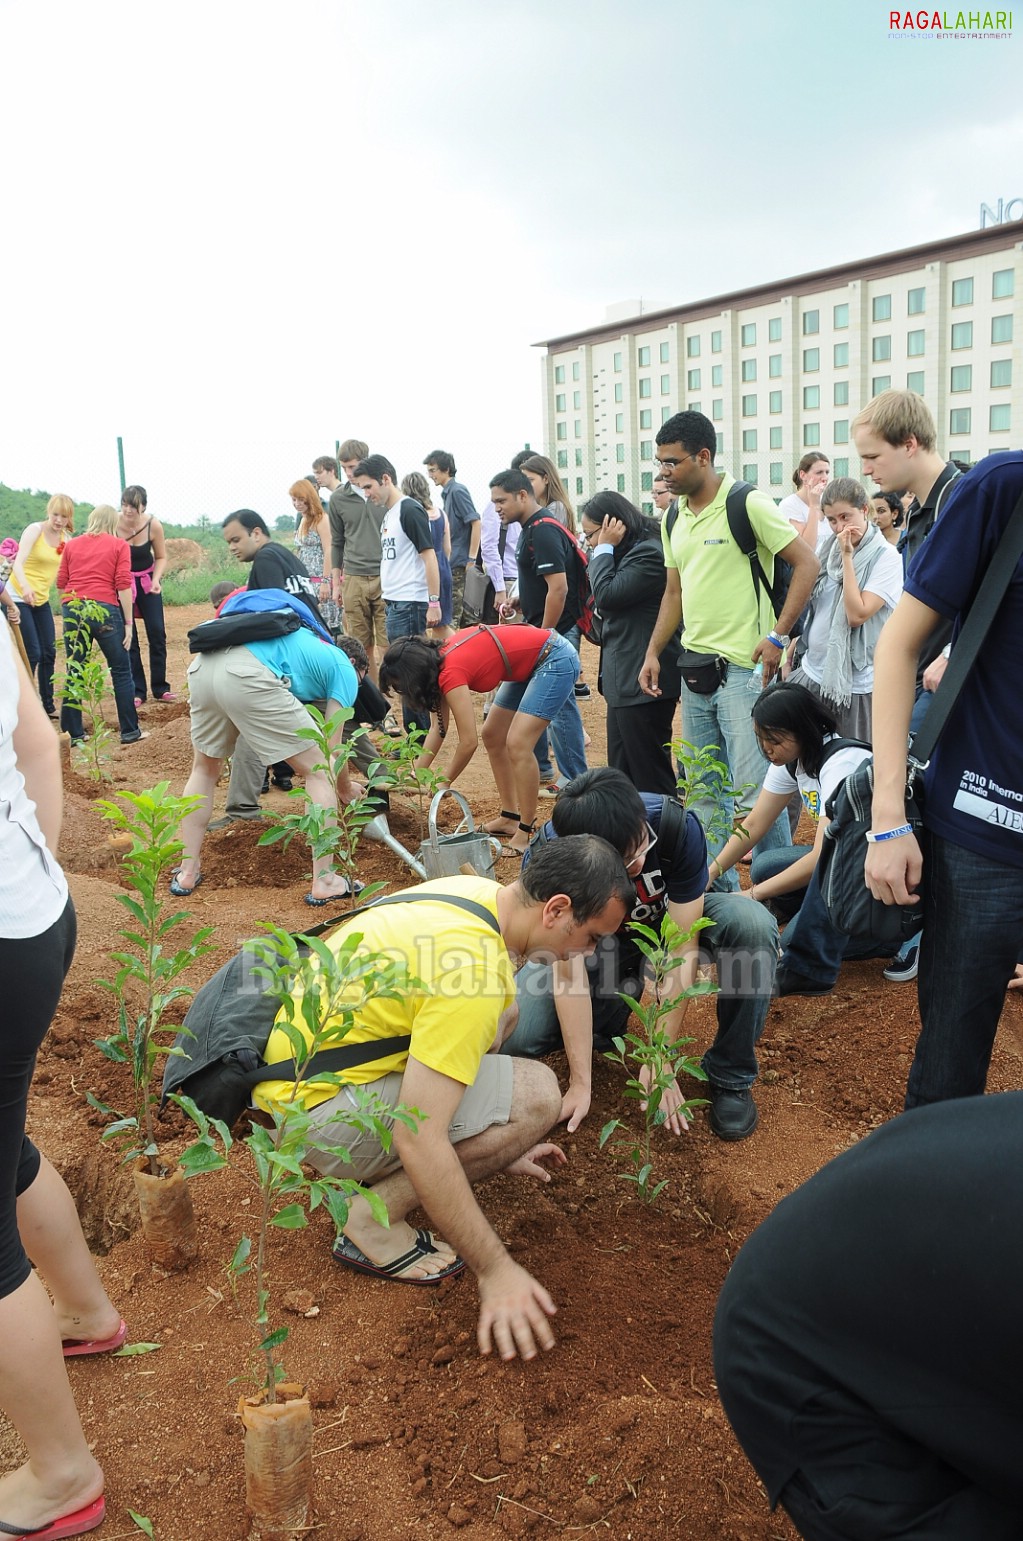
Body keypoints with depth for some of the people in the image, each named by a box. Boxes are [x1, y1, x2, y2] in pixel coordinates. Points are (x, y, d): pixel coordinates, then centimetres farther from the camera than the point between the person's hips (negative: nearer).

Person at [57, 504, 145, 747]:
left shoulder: (71, 545, 13)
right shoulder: (119, 545, 4)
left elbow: (61, 583, 12)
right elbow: (123, 585, -5)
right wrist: (128, 623, -2)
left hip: (72, 610, 3)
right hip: (104, 609, -3)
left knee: (74, 673, 10)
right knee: (121, 671, 7)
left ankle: (73, 733, 12)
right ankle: (130, 731, 10)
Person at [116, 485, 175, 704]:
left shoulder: (153, 525, -16)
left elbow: (161, 557, -2)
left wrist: (156, 579, -18)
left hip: (147, 581, 2)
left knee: (157, 633, 2)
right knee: (128, 638, -3)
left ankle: (160, 688, 12)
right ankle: (136, 691, 5)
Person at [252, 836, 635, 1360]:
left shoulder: (479, 894, -1)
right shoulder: (472, 970, -29)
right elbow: (419, 1141, -31)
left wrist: (498, 1147, 21)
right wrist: (495, 1269, -23)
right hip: (314, 1110, -9)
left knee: (500, 1010, 15)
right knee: (535, 1095, -17)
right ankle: (373, 1222, -6)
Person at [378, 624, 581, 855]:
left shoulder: (451, 674, -27)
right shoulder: (438, 660, -1)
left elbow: (468, 742, -26)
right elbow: (439, 727, 5)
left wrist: (444, 783, -12)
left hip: (555, 660, -10)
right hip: (529, 664, 10)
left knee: (517, 744, -17)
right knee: (492, 736, 11)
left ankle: (525, 832, -8)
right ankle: (510, 817, 18)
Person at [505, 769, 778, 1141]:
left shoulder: (678, 827, -34)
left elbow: (682, 948, -29)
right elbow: (568, 971, -27)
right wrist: (580, 1083, -28)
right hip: (603, 940, 0)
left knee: (752, 923, -34)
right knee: (511, 1034, -24)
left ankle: (730, 1077, -14)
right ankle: (612, 1015, 7)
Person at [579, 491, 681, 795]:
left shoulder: (648, 553, -15)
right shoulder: (628, 553, 16)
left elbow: (606, 595, -20)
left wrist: (604, 549, -11)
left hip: (644, 682, -11)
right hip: (625, 681, 11)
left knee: (649, 773, -3)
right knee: (622, 773, 15)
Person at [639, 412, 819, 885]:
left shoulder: (747, 504, -10)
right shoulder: (674, 518, 12)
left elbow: (807, 563, -11)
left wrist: (777, 636, -15)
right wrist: (653, 653, 13)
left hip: (744, 668, -8)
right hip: (695, 669, 8)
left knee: (754, 789, -6)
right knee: (704, 791, 14)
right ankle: (718, 887, 26)